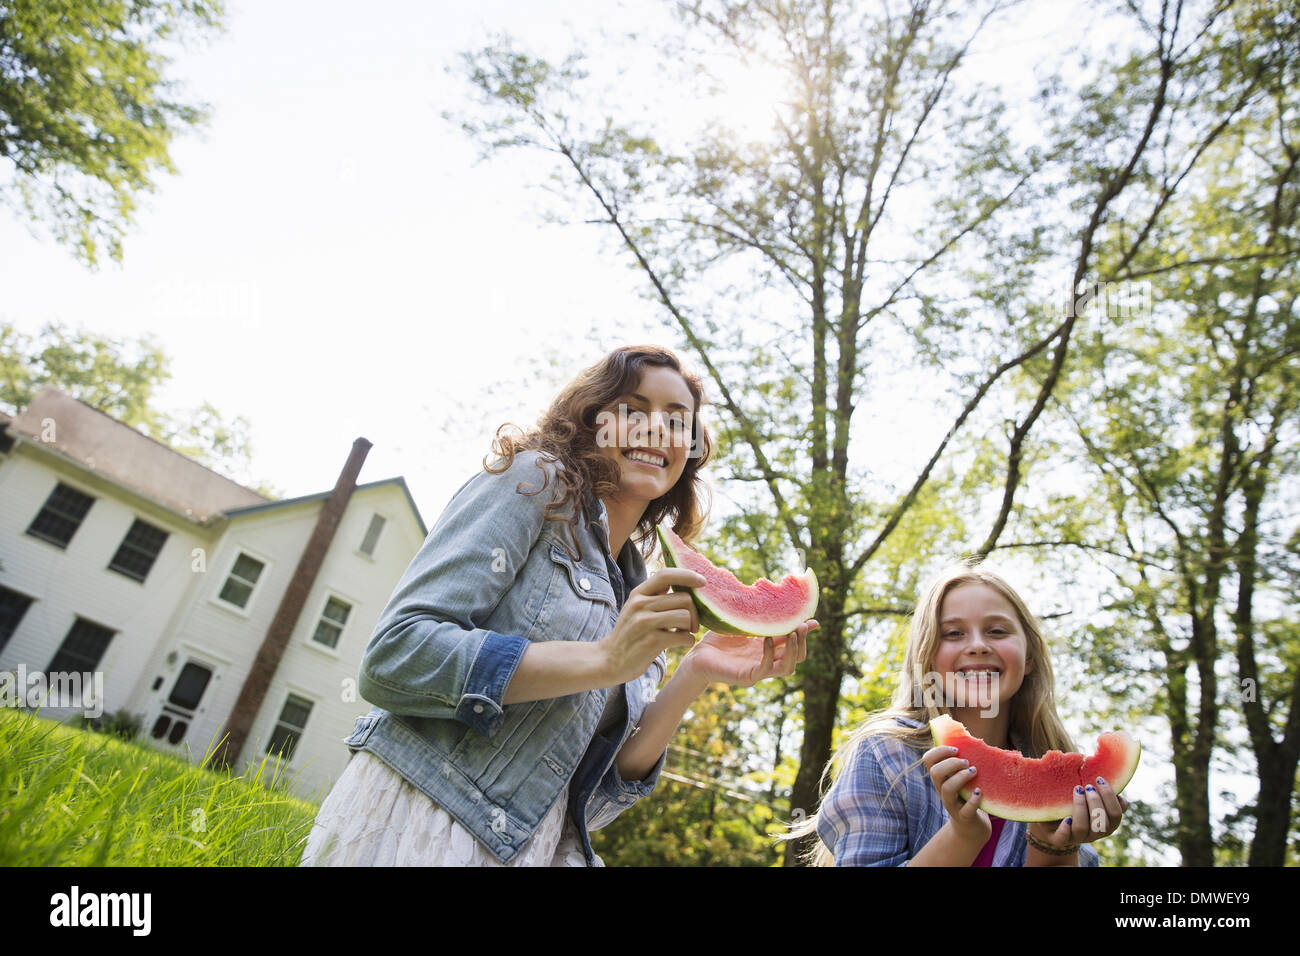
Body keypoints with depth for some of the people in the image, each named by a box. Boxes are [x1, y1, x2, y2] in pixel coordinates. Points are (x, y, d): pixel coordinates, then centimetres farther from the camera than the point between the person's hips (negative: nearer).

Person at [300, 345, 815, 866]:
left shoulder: (641, 594, 9)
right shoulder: (534, 480, -8)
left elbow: (596, 787, 4)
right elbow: (393, 657, -18)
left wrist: (694, 675, -9)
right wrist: (603, 661, -23)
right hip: (415, 825, -6)